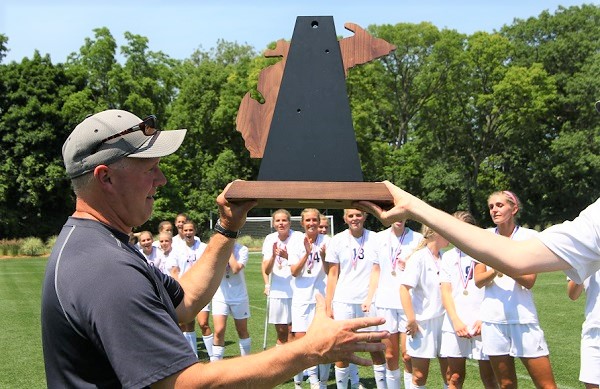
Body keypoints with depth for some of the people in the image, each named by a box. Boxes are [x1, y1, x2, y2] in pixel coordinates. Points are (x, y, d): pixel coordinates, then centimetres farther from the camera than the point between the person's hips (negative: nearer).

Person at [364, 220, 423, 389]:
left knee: (407, 354, -8)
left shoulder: (418, 239, 0)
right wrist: (369, 297, 8)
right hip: (385, 302, 3)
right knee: (390, 355, 7)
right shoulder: (380, 238, 8)